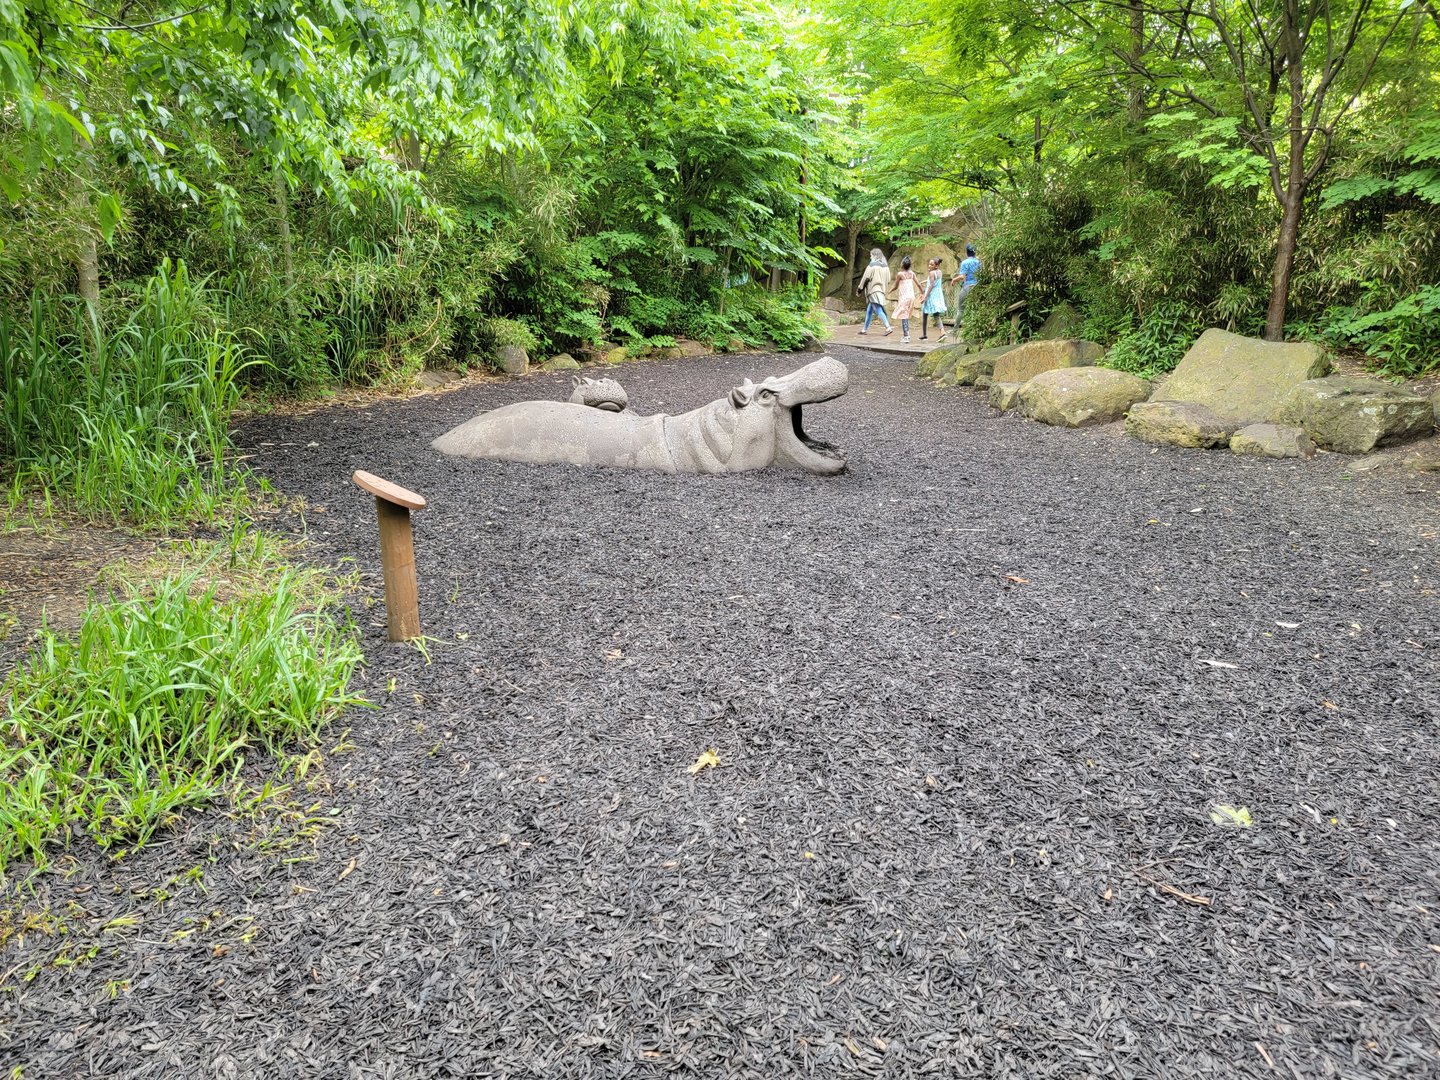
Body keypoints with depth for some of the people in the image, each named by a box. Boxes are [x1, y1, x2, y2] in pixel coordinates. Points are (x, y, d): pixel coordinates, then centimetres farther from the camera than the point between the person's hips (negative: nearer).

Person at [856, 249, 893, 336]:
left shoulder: (872, 266, -9)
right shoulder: (885, 267, 11)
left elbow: (865, 278, -8)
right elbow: (888, 280, 14)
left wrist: (859, 289, 1)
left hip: (873, 291, -8)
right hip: (881, 291, 8)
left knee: (879, 310, -12)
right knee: (869, 310, 17)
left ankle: (888, 327, -22)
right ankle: (865, 329, 22)